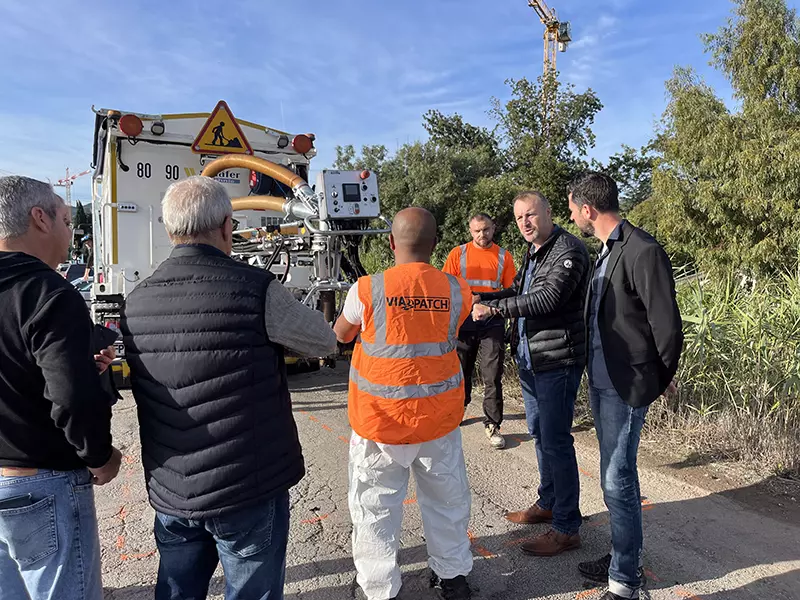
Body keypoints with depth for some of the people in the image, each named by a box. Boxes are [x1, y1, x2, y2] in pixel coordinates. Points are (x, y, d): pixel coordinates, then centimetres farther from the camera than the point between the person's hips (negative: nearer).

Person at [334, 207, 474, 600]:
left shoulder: (367, 290, -12)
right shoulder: (457, 291, -6)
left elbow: (341, 335, 4)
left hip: (380, 420, -2)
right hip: (439, 417, 3)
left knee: (375, 507, 13)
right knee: (446, 498, 20)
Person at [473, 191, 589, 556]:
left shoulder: (568, 250, -15)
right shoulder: (532, 252, 15)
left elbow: (548, 299, -27)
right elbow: (518, 291, 20)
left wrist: (494, 308, -25)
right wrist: (480, 300, 5)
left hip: (557, 361, -10)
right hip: (529, 359, 10)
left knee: (556, 441, -3)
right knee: (540, 434, 20)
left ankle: (566, 528, 10)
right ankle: (547, 503, 38)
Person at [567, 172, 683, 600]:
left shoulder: (642, 252, -19)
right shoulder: (607, 251, 10)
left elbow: (666, 323, -16)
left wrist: (663, 377, -4)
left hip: (626, 387, -9)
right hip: (601, 381, 9)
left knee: (618, 480, -1)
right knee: (615, 476, 18)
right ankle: (622, 556, 35)